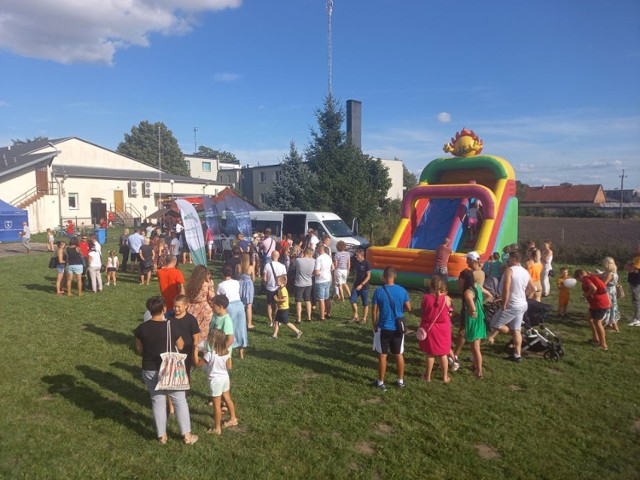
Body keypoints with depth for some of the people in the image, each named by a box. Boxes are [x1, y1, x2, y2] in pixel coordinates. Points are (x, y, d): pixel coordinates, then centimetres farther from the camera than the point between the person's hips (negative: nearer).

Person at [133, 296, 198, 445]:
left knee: (157, 402, 17)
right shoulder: (171, 325, -16)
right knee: (180, 401, 9)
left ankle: (162, 436, 27)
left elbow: (139, 350, 5)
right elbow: (180, 346, -3)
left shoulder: (141, 328, -6)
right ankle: (187, 435, 16)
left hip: (150, 371, 3)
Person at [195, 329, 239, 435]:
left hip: (215, 380, -7)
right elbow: (229, 367, 1)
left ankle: (217, 428, 17)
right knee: (227, 399, 23)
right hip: (225, 377, 7)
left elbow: (198, 363, -15)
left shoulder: (210, 354, -26)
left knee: (217, 404, 6)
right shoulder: (226, 352, -7)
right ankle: (233, 419, 39)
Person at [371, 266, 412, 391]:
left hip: (383, 328, -2)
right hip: (398, 328, 2)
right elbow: (408, 308, 1)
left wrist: (374, 326, 5)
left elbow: (374, 311, -8)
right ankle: (400, 381, 25)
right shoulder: (402, 291, -6)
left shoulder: (378, 291, -13)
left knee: (382, 355, 8)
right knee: (399, 355, 14)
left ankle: (381, 382, 17)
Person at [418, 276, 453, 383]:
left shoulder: (426, 297, -14)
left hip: (429, 329, 0)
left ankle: (428, 376, 25)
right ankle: (445, 377, 28)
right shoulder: (446, 298, -14)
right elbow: (450, 310, 4)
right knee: (443, 354, 17)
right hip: (443, 330, 1)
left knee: (430, 354, 14)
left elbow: (423, 311, 0)